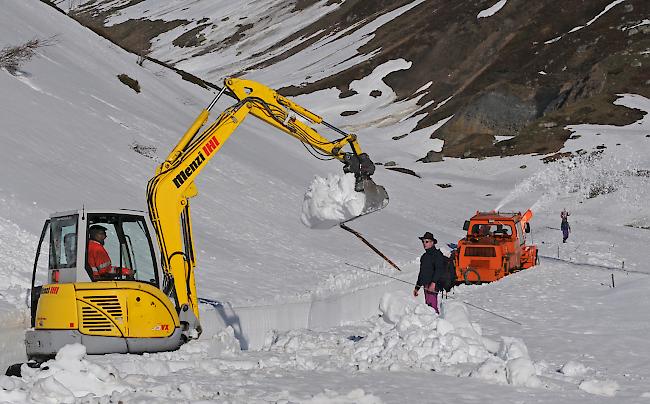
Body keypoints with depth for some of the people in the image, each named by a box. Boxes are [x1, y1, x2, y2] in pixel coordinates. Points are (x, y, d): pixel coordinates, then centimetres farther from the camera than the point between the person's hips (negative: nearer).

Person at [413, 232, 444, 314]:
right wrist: (417, 287, 28)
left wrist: (433, 283, -26)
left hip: (433, 285, -8)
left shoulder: (437, 254, -4)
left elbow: (438, 270, -15)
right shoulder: (424, 256, 22)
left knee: (432, 305, -18)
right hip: (426, 285, 8)